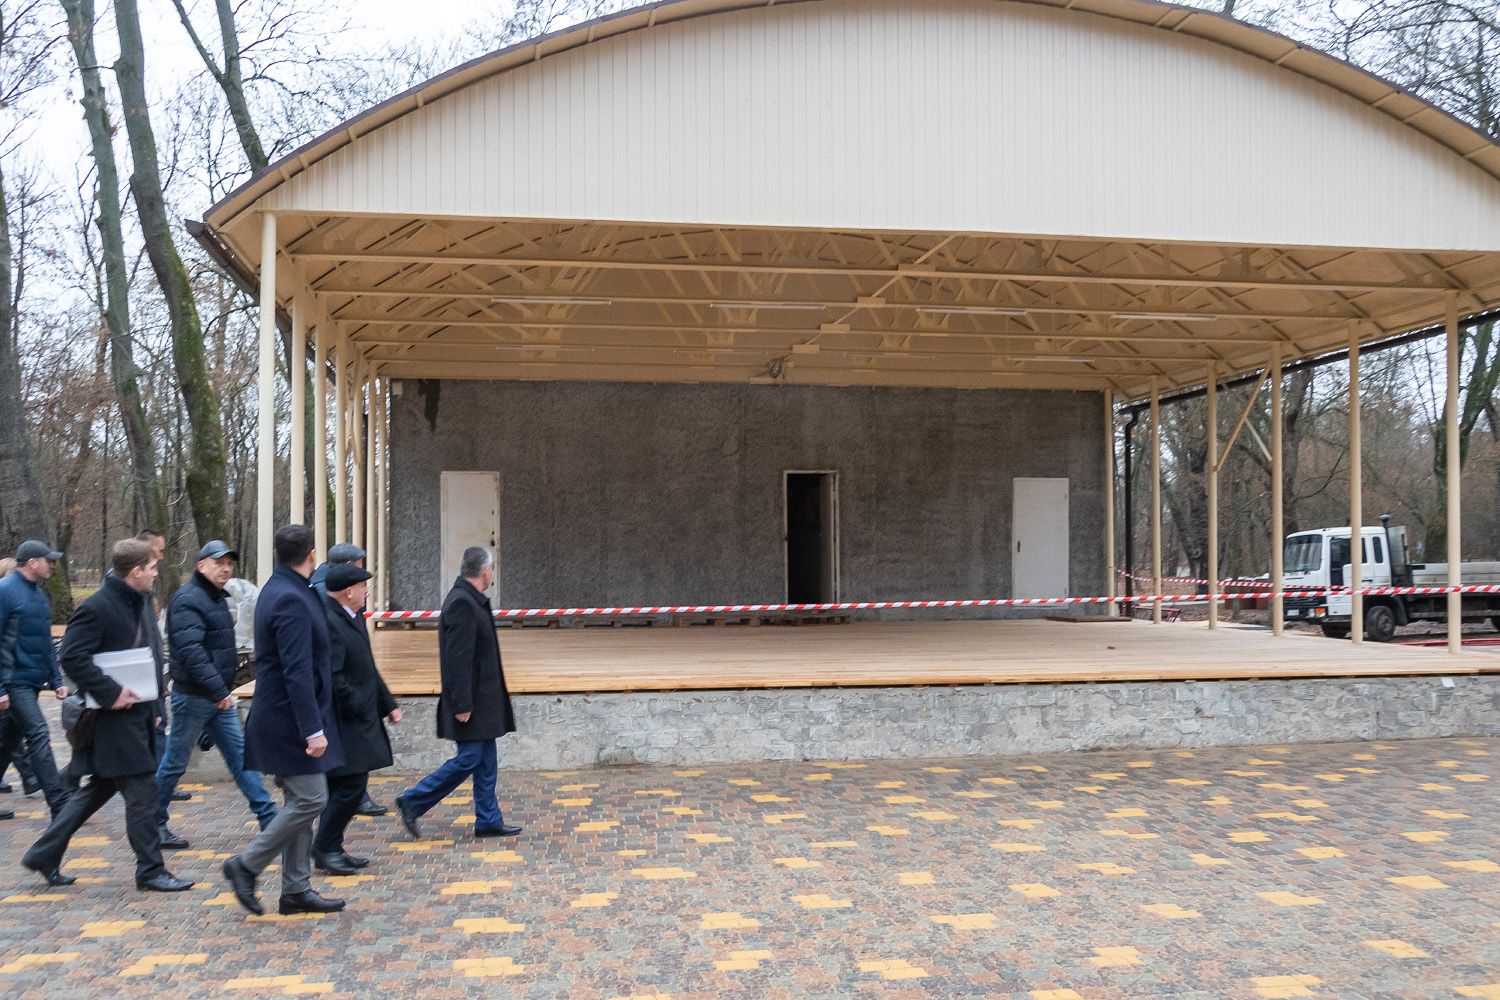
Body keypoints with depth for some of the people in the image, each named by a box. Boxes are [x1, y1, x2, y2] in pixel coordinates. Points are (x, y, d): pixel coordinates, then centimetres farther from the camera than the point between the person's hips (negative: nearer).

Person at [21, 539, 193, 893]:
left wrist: (155, 706, 14)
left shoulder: (140, 605, 14)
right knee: (141, 790, -4)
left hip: (139, 714, 10)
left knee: (99, 789, 17)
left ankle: (44, 855, 27)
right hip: (116, 718, -10)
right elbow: (72, 658, -21)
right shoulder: (96, 608, -15)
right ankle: (150, 870, 6)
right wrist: (111, 693, -23)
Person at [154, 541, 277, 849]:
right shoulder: (188, 599, -16)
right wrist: (218, 690, -29)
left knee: (240, 755, 8)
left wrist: (223, 690, 17)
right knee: (175, 762, 3)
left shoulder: (216, 598, 15)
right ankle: (154, 823, 16)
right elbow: (191, 651, -26)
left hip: (218, 696, 9)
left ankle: (268, 817, 10)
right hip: (193, 696, -9)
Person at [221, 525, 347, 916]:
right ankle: (247, 865, 4)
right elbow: (297, 672, -24)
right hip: (290, 720, -10)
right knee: (310, 800, -6)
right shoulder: (292, 601, -20)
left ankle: (296, 890, 18)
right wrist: (314, 729, -24)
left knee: (301, 801, 13)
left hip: (283, 718, 10)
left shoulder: (278, 590, 11)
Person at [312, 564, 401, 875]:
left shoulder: (353, 617, 13)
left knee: (345, 786, 14)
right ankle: (324, 847, 4)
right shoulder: (329, 622, -21)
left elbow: (367, 670, 21)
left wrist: (388, 704, 19)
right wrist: (359, 708, -17)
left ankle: (331, 848, 23)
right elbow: (333, 678, -25)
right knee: (351, 785, -8)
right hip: (344, 722, -10)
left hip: (360, 721, 10)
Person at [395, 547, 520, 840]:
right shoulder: (462, 603, -20)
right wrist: (462, 704, -23)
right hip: (471, 700, -10)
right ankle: (413, 802, 5)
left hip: (482, 699, 10)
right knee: (469, 759, -5)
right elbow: (458, 658, -23)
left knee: (486, 761, 12)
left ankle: (488, 820, 19)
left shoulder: (470, 600, 11)